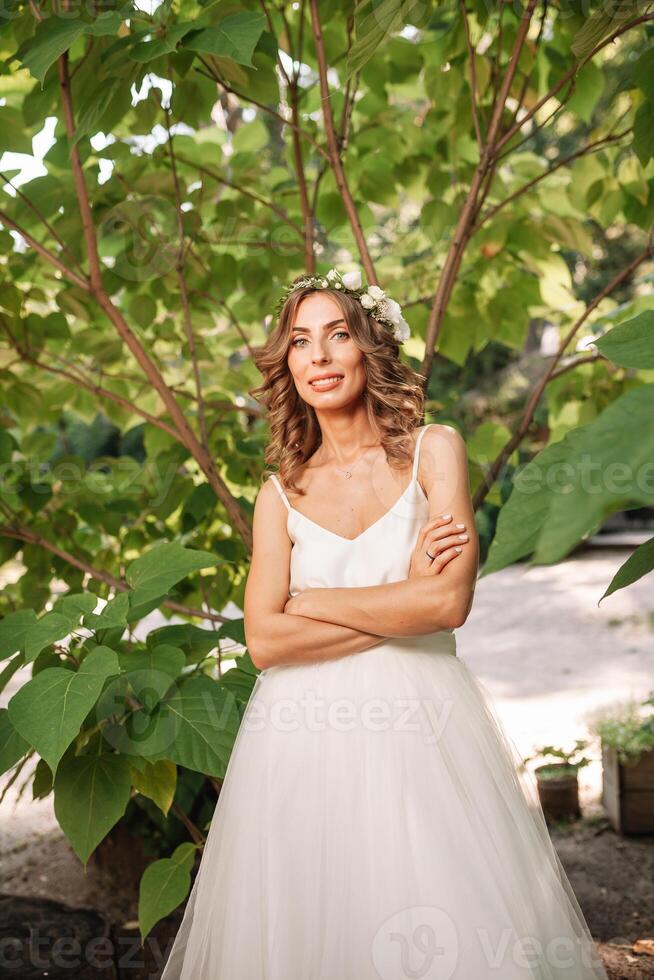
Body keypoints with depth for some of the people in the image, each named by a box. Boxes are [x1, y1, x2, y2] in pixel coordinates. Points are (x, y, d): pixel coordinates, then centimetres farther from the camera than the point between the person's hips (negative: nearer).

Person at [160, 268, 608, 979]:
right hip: (304, 741, 2)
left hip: (423, 736, -1)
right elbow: (264, 641, -5)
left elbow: (450, 602, -11)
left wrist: (304, 602, -5)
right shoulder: (281, 492, 6)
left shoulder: (434, 450, 1)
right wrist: (404, 599, -9)